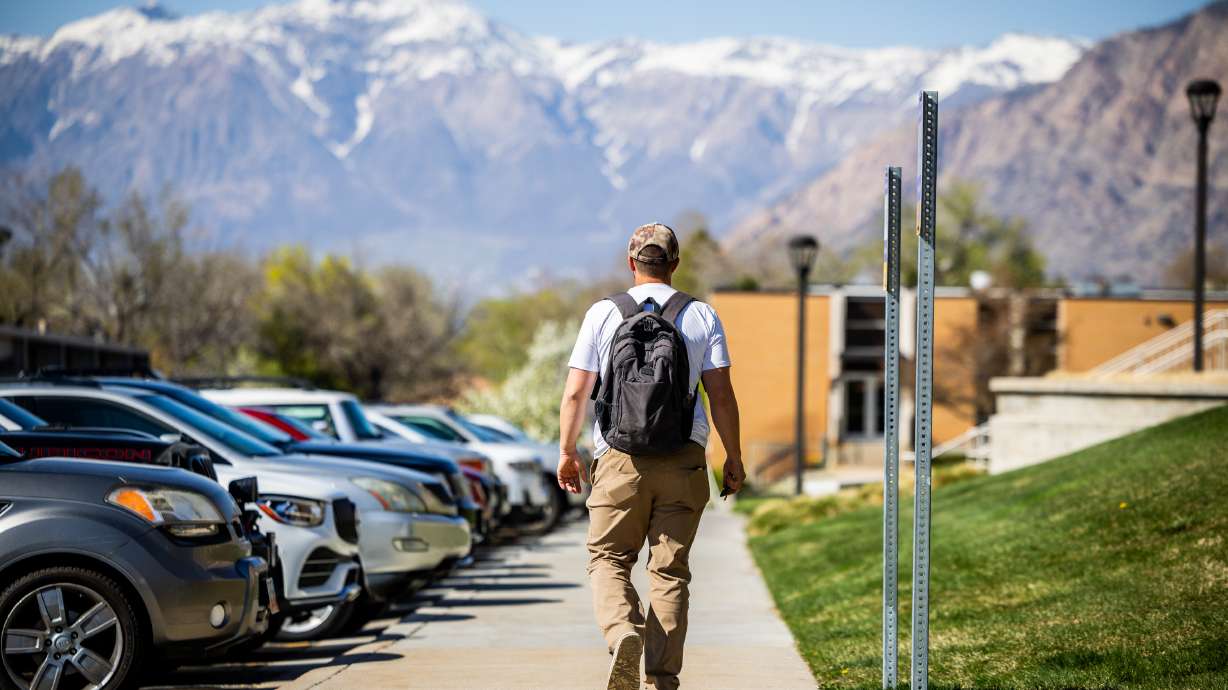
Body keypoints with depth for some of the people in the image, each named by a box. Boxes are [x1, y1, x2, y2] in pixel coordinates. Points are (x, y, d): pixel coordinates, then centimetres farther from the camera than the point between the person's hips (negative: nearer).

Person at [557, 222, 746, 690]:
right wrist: (734, 457, 11)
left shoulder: (603, 313, 2)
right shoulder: (702, 316, 4)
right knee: (670, 571, 5)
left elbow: (574, 393, 1)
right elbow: (721, 394, 1)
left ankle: (623, 632, -19)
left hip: (620, 457, -1)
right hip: (684, 458, 1)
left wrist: (566, 451, 13)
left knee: (609, 559, 9)